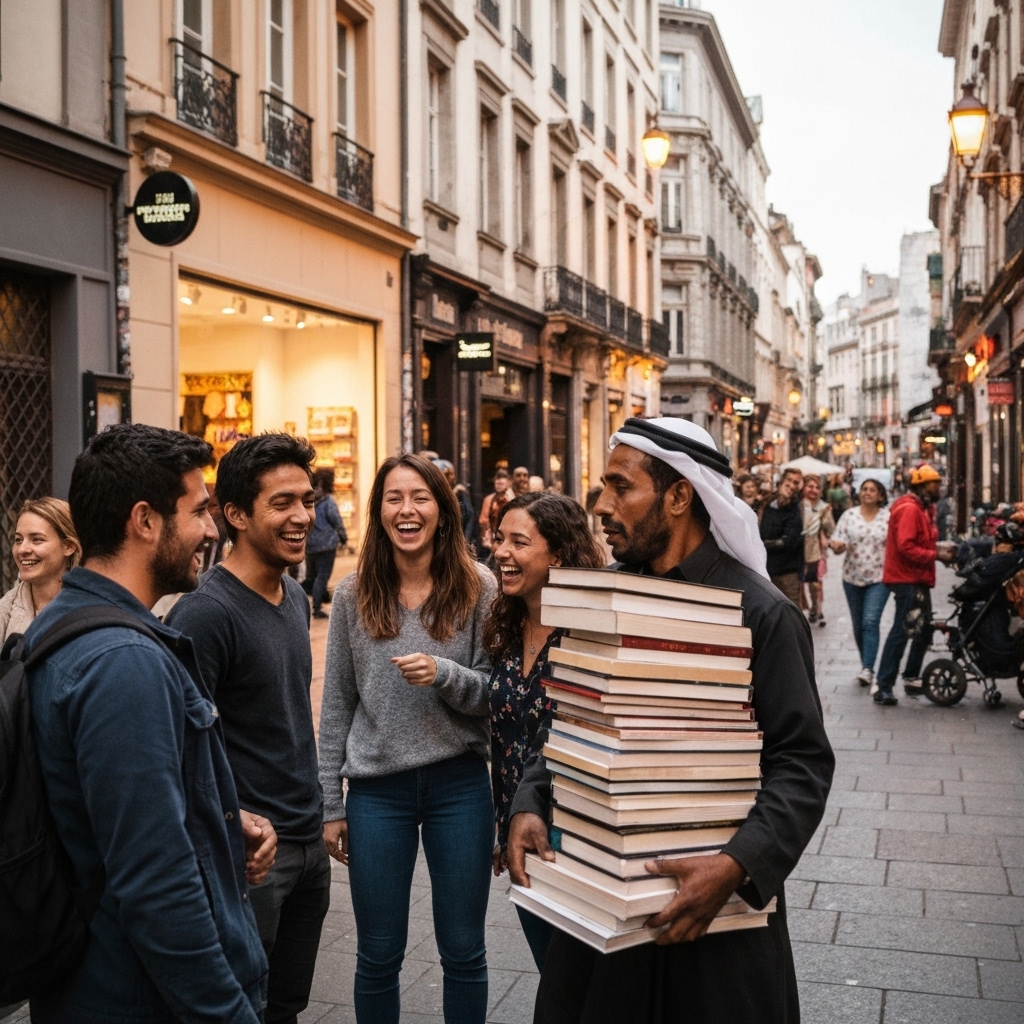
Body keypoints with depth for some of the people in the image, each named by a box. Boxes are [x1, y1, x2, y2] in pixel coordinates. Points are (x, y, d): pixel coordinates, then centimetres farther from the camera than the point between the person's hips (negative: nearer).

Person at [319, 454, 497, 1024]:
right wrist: (331, 804, 4)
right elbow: (337, 706, 4)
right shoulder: (354, 596, 0)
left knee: (464, 952, 12)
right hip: (376, 789, 1)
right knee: (378, 956, 12)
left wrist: (444, 674, -22)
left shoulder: (478, 589, -4)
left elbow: (495, 694, -3)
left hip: (460, 784, -1)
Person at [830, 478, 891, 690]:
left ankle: (867, 669, -20)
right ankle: (866, 664, 27)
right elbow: (837, 543, 0)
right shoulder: (849, 515, 3)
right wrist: (837, 546, -22)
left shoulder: (888, 518, 0)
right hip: (853, 577, 3)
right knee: (858, 625, 11)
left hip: (879, 578, -3)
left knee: (870, 622, -16)